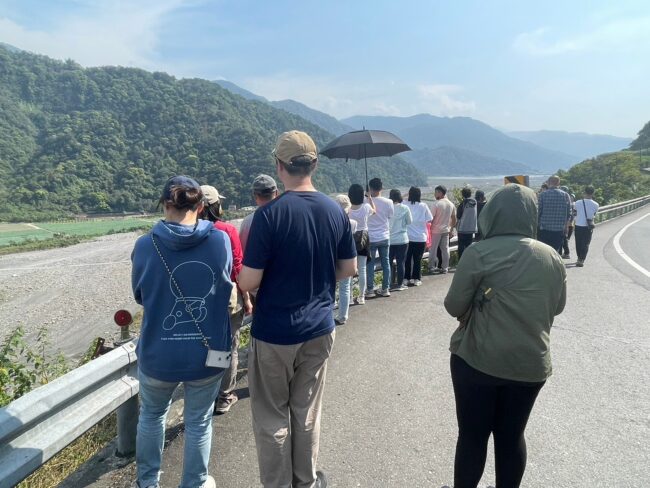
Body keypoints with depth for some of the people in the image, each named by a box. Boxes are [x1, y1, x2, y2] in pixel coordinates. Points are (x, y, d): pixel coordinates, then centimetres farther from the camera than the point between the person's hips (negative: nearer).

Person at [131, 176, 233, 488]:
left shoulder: (145, 246, -13)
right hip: (207, 353, 0)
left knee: (152, 415, 27)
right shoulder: (221, 241, -11)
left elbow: (139, 296, 3)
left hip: (158, 354, 1)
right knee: (199, 422, 20)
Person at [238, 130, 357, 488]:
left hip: (275, 332, -4)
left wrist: (243, 273, 5)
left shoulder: (269, 214, -18)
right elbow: (349, 269, 5)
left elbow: (248, 282, -17)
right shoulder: (336, 211, -3)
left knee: (272, 418, 14)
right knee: (307, 412, 20)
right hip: (319, 328, 5)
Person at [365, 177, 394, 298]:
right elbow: (390, 216, 7)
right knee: (385, 263, 11)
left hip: (371, 238, -3)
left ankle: (370, 290, 9)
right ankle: (385, 289, 17)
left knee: (370, 264, 6)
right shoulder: (388, 202, -5)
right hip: (384, 237, 3)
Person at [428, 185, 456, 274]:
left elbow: (431, 218, -14)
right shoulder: (451, 204, 6)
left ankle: (431, 267, 8)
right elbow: (454, 219, 12)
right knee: (445, 249, 9)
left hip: (436, 230, -5)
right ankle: (445, 268, 12)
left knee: (433, 249, 4)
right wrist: (451, 229, 20)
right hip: (446, 230, 5)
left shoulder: (436, 204, -14)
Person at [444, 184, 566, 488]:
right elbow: (557, 307, 13)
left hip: (478, 359, -4)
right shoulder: (552, 257, 1)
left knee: (472, 435, 12)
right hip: (532, 363, 4)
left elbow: (454, 306, -11)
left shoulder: (479, 253, -15)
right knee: (512, 435, 19)